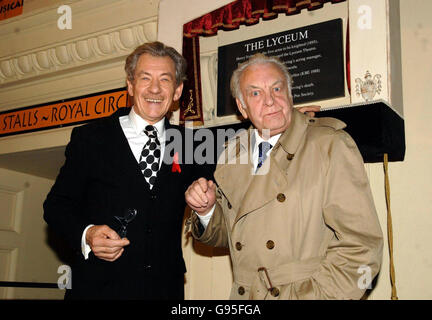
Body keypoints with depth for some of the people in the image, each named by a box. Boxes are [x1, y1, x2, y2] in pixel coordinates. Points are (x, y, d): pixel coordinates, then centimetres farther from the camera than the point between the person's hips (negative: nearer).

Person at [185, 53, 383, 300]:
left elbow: (360, 245, -11)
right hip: (245, 296, 4)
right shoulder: (233, 153, 9)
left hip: (311, 293, -4)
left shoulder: (331, 145, -7)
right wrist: (207, 210, -2)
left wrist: (312, 295, -17)